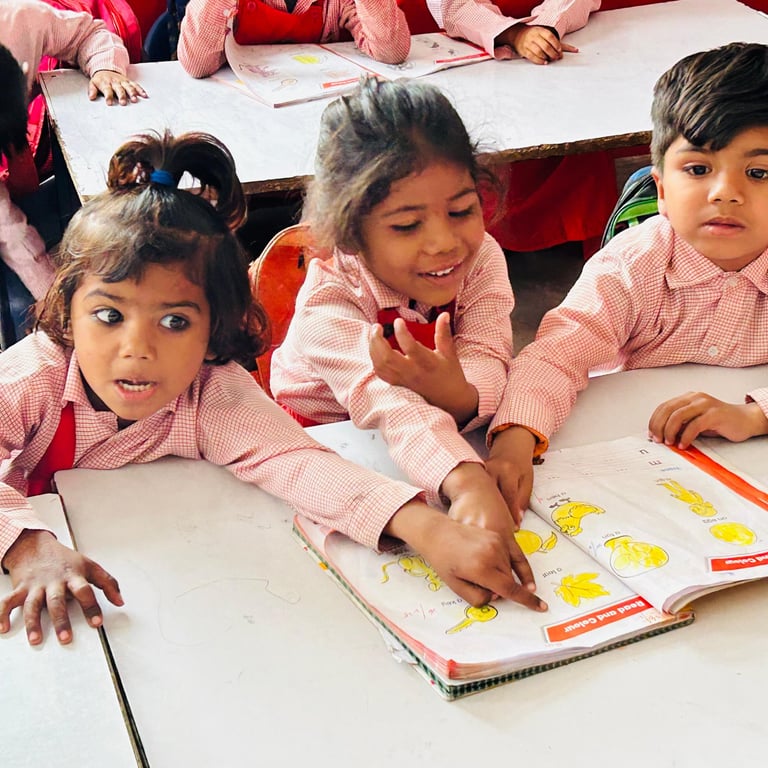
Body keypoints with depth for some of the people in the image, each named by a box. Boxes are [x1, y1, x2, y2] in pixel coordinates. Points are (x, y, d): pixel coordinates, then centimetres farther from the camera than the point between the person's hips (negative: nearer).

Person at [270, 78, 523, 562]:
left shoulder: (481, 258, -12)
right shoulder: (328, 303, -26)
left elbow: (488, 361, -24)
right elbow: (388, 403, -43)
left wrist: (458, 394, -49)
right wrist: (466, 483, -61)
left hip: (454, 429, 3)